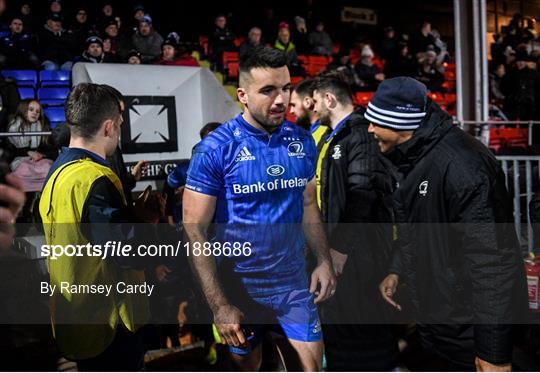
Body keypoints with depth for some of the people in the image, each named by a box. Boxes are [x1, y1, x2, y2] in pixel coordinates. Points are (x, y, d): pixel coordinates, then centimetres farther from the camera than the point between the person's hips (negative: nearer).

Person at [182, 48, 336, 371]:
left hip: (294, 283, 3)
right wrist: (219, 306, -18)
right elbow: (195, 230, -14)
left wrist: (325, 260, -1)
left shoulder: (303, 141, -1)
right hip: (240, 286, -2)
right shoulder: (215, 149, -15)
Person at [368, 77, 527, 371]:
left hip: (468, 326, -9)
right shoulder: (408, 157, 3)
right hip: (431, 313, 9)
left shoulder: (461, 165, -28)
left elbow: (490, 258, -28)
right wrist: (396, 270, 8)